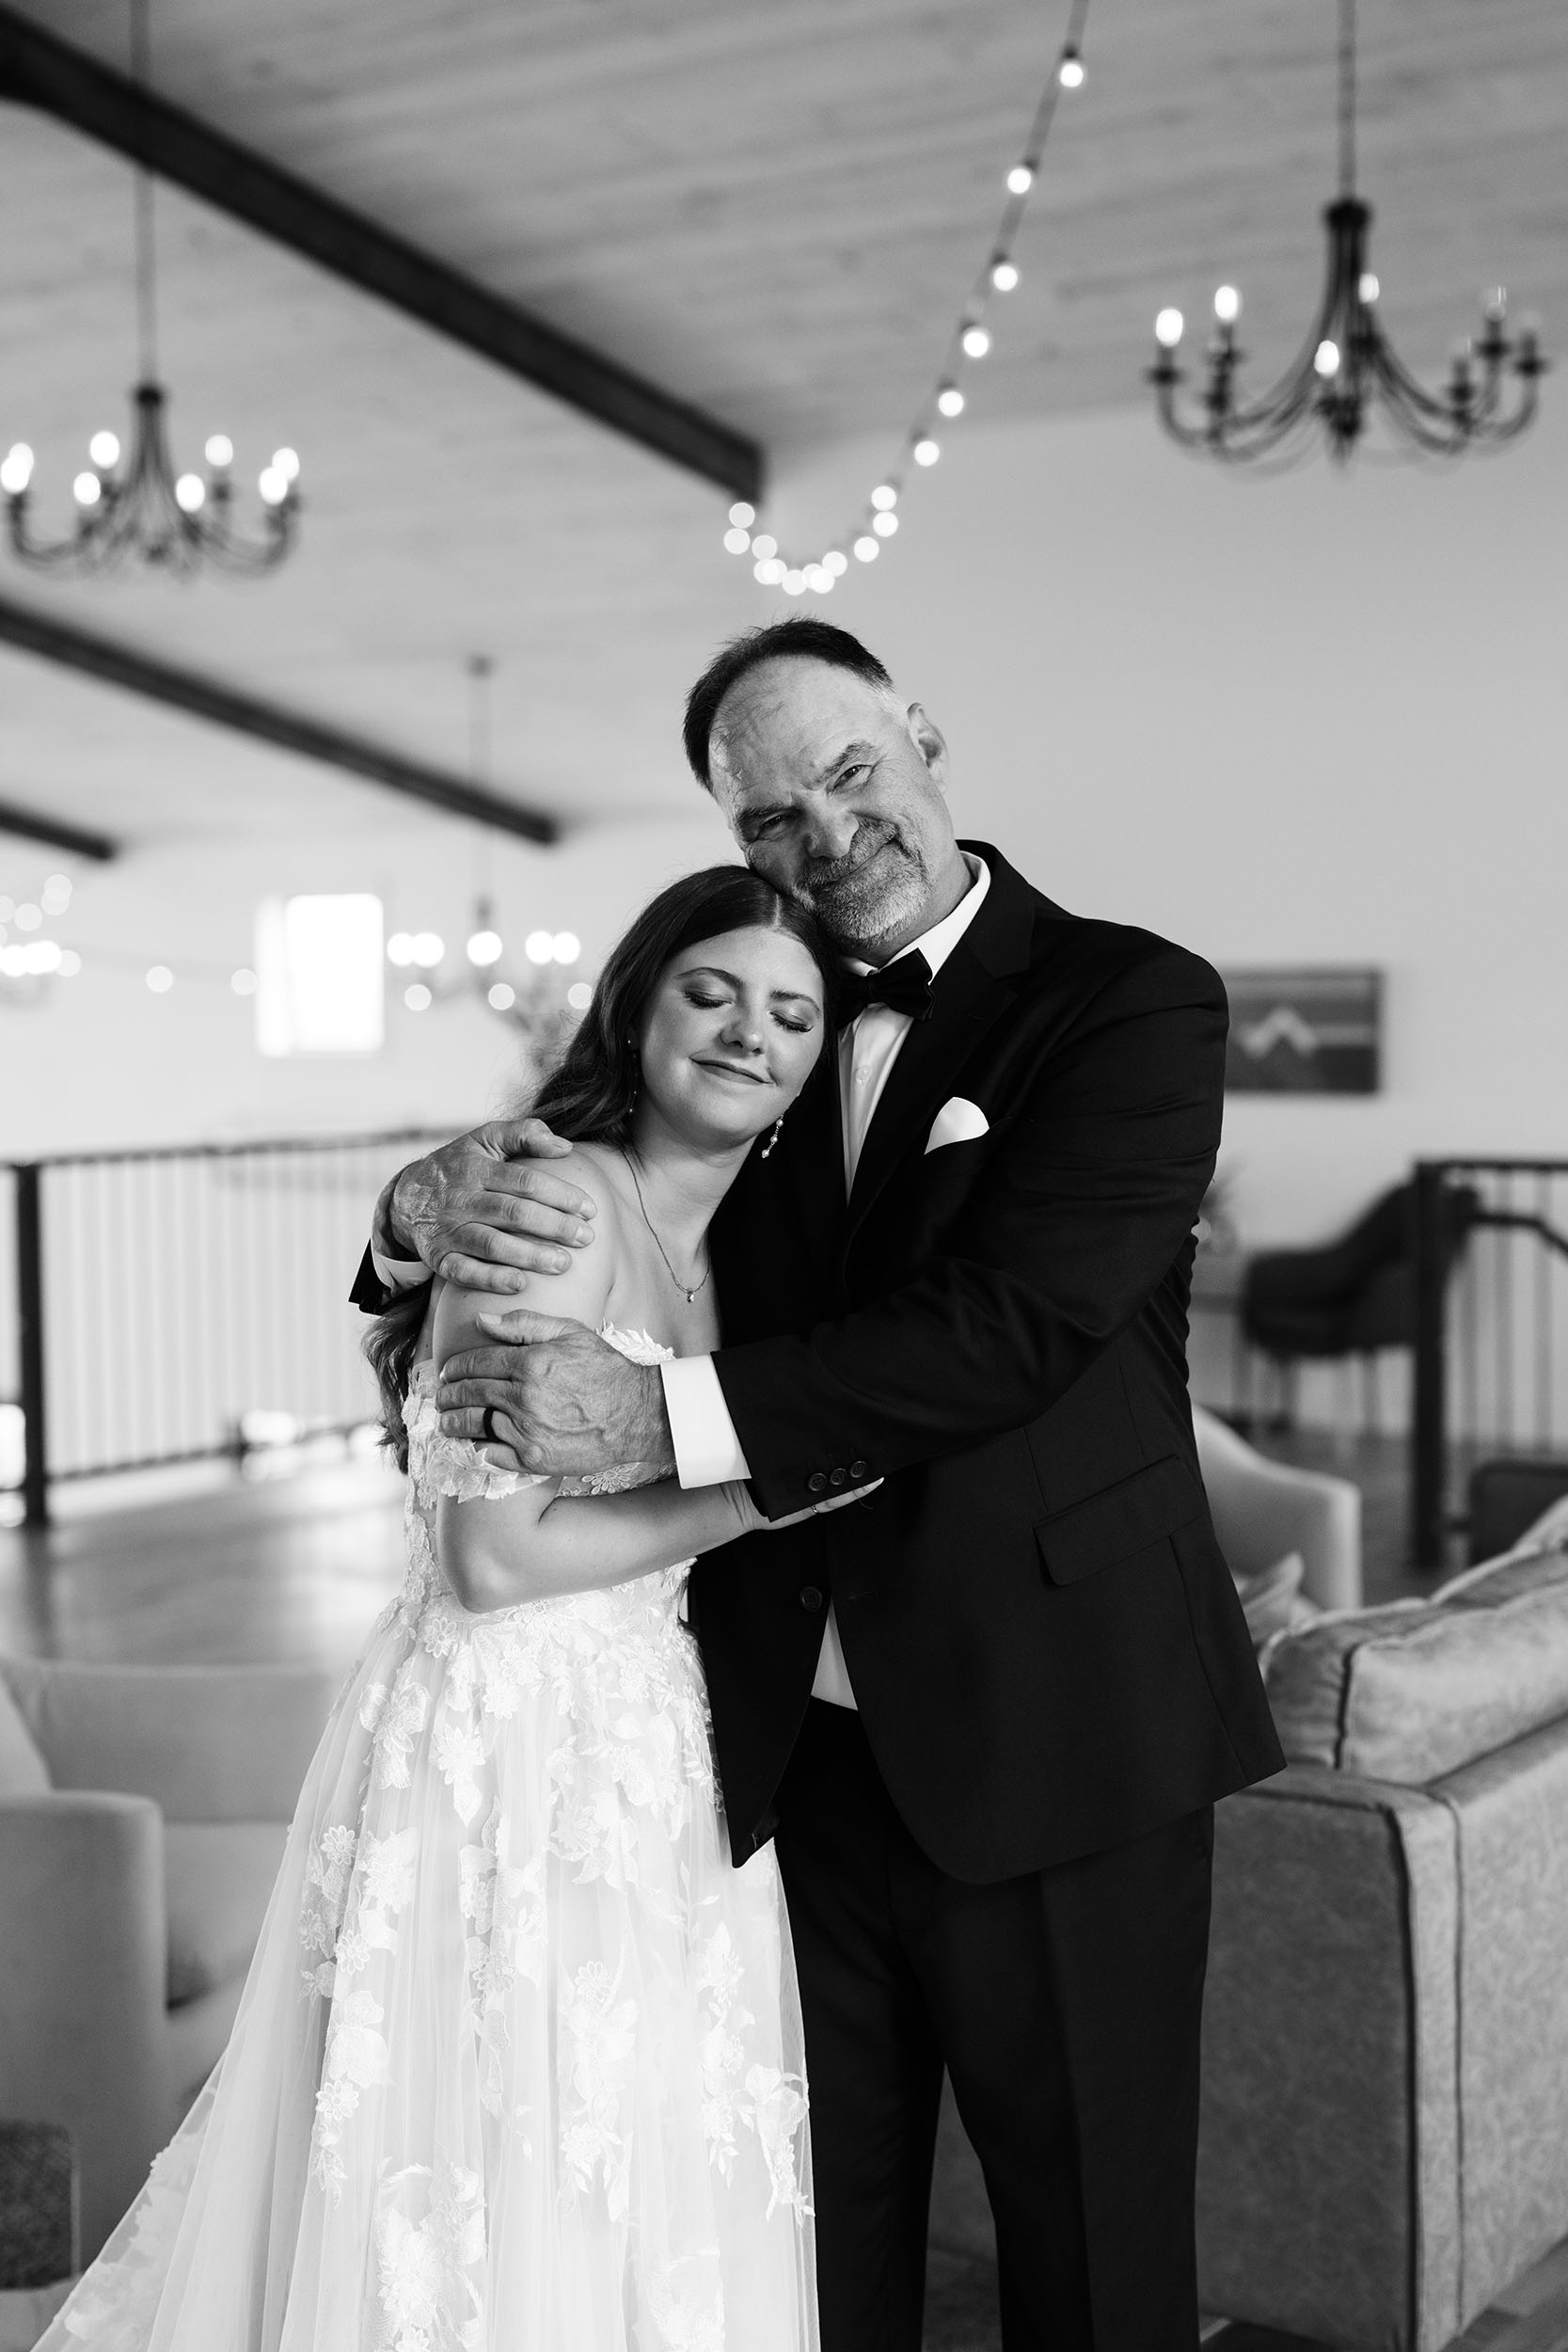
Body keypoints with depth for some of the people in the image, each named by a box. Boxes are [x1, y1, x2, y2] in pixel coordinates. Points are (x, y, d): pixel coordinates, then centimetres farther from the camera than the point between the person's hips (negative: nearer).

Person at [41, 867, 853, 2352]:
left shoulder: (723, 1237, 10)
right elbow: (496, 1559, -20)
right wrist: (762, 1488, -15)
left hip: (649, 1760, 8)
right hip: (512, 1747, -8)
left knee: (646, 2182, 17)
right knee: (521, 2189, 4)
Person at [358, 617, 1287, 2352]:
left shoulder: (1132, 1003, -8)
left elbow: (1010, 1322, -20)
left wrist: (658, 1410, -25)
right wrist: (434, 1203, -13)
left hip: (1049, 1743, -4)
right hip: (797, 1741, 4)